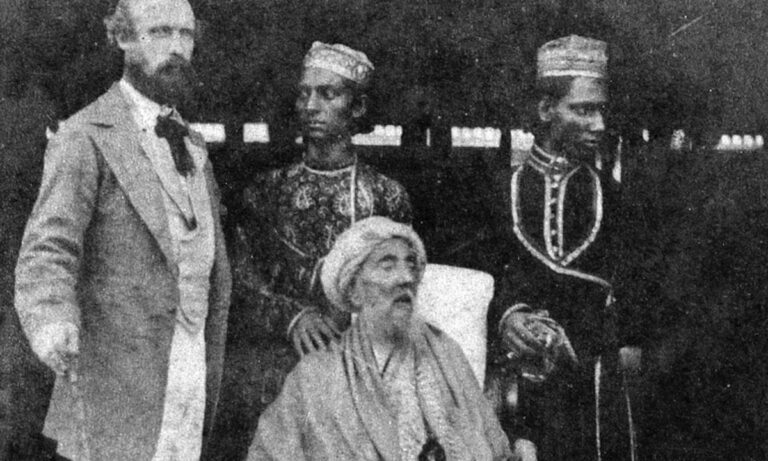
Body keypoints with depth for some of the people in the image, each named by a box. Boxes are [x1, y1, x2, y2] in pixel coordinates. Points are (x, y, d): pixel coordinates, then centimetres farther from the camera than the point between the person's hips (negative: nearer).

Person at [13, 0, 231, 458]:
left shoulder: (194, 146, 16)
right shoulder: (87, 137, -6)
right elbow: (47, 250, -16)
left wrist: (212, 381, 14)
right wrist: (53, 323, -36)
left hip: (192, 385, 6)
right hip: (116, 391, -6)